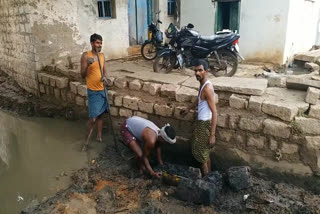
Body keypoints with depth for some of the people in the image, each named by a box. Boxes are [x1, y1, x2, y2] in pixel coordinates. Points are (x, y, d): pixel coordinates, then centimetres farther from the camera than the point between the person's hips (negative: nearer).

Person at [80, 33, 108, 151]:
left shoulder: (102, 55, 7)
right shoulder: (86, 55, -10)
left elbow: (105, 71, 9)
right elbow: (82, 75, -11)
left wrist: (104, 77, -14)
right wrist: (87, 64, -29)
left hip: (102, 89, 6)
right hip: (93, 91, -5)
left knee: (100, 115, 15)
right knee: (93, 118, -7)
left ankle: (99, 136, 30)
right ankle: (86, 141, 10)